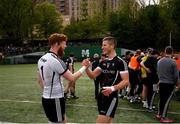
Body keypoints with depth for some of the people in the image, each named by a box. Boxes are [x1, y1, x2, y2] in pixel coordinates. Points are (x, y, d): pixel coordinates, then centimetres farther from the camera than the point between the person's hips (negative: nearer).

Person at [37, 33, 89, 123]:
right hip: (55, 99, -9)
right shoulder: (55, 61, -21)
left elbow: (40, 80, 16)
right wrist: (84, 67, -5)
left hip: (46, 98, 9)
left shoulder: (42, 59, 7)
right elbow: (72, 78, -17)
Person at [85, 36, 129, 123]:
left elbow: (126, 81, -14)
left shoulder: (120, 62, -12)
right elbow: (92, 76, 9)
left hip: (111, 97, -8)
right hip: (102, 96, 8)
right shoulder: (103, 62, 11)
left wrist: (113, 88, -28)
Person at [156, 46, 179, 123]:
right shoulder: (173, 62, -15)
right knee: (167, 100, 1)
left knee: (161, 99, 16)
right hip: (170, 84, -5)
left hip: (161, 83, 5)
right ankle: (163, 117, 3)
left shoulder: (159, 61, 1)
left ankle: (159, 114, 27)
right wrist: (175, 82, 5)